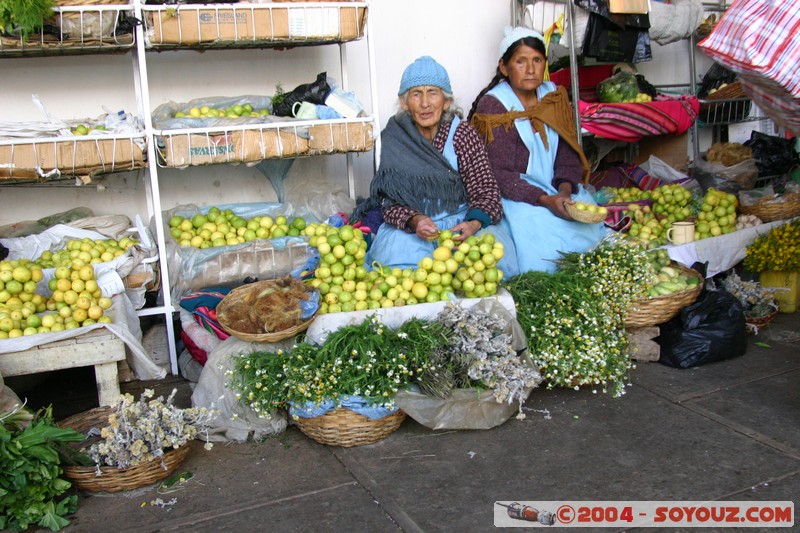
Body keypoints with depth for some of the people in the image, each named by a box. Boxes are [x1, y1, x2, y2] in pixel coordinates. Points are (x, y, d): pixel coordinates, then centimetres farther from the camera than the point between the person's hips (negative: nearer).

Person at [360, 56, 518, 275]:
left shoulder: (462, 133, -2)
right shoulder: (393, 139, -2)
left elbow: (485, 189, -7)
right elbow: (391, 201, -5)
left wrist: (474, 224, -29)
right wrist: (414, 221, -27)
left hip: (460, 219, 1)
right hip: (410, 226, 0)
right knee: (393, 256, -33)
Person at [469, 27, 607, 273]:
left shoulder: (555, 97, 8)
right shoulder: (492, 105, -9)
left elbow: (568, 155, 7)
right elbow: (499, 174, -16)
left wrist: (565, 189, -15)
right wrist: (546, 200, -26)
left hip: (557, 190, 5)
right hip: (511, 196, -5)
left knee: (591, 224, -20)